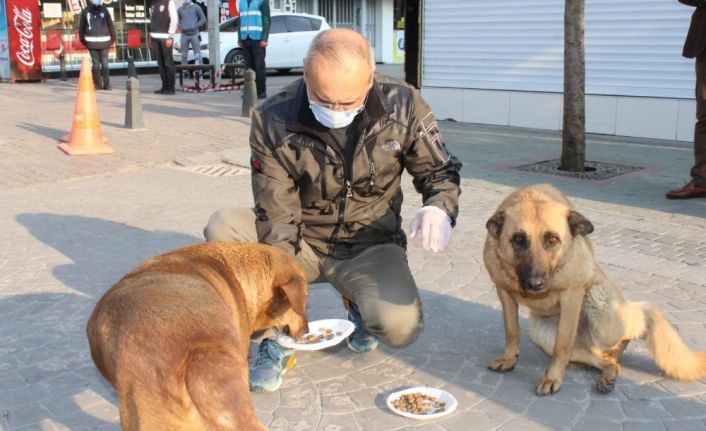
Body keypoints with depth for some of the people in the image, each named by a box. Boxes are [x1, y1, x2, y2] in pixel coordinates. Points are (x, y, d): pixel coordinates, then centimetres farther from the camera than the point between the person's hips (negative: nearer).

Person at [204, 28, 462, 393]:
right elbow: (276, 218, -16)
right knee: (222, 228, -26)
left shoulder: (402, 106, -15)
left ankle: (359, 305, 12)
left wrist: (440, 208, -24)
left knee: (399, 327, -28)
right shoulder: (273, 121, -18)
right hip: (302, 243, 0)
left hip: (371, 244, 0)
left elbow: (440, 171, 0)